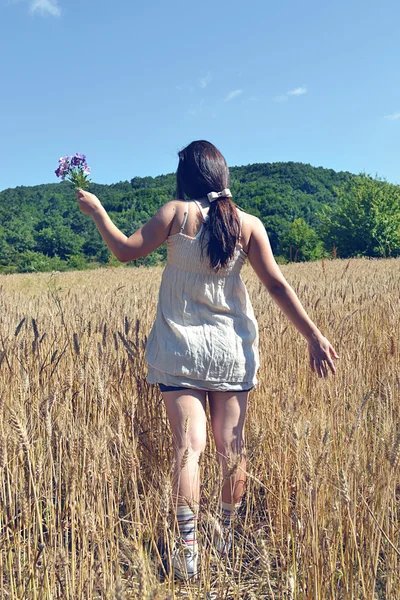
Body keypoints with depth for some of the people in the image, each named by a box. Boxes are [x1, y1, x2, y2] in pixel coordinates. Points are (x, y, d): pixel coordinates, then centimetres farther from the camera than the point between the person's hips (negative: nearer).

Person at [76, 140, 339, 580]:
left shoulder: (177, 213, -7)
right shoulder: (248, 224, -2)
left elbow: (125, 250, -3)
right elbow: (277, 285, -4)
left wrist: (96, 210, 11)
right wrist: (313, 336, 1)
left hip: (181, 349, -2)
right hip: (231, 350, 2)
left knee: (188, 445, 0)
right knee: (231, 445, 13)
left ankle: (188, 547, 0)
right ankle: (227, 536, 30)